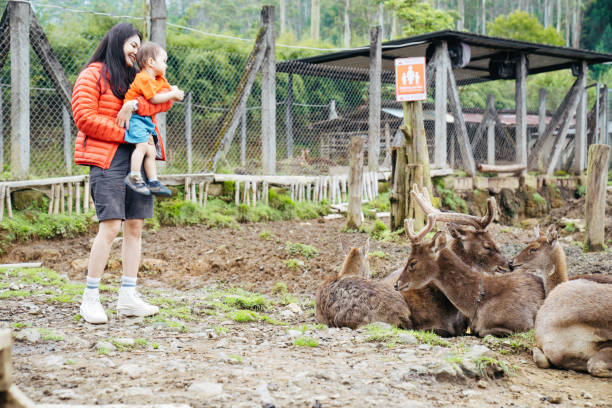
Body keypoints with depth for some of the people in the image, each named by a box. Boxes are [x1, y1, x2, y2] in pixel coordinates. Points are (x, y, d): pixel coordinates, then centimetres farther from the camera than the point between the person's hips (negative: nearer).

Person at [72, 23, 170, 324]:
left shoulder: (136, 79, 21)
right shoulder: (92, 75, 1)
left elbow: (165, 100, 5)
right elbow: (84, 117, -10)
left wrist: (134, 106, -12)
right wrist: (126, 134, -10)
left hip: (138, 157, 7)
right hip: (108, 159, -7)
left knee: (135, 226, 4)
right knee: (110, 226, -14)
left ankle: (128, 298, 10)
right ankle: (90, 298, -5)